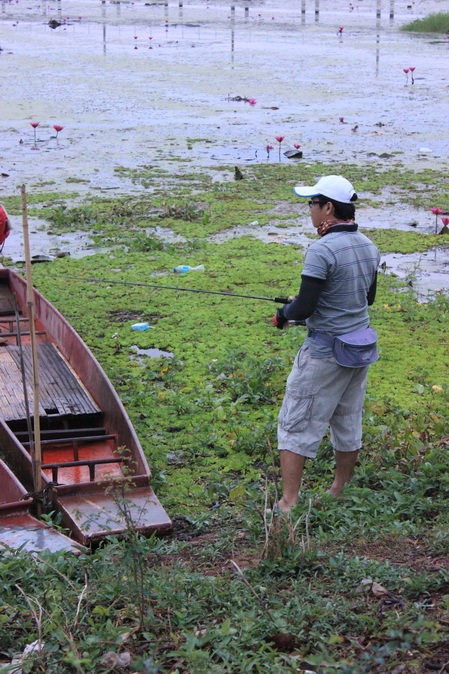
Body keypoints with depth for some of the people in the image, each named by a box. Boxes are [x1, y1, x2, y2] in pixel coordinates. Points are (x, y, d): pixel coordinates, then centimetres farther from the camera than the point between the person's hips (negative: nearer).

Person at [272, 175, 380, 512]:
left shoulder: (322, 250, -20)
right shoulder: (369, 246, 5)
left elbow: (304, 307, -21)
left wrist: (284, 314, -1)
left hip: (325, 351, -8)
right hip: (362, 346, 8)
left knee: (296, 424, 1)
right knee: (349, 422, 18)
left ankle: (288, 503, 1)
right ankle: (341, 492, 31)